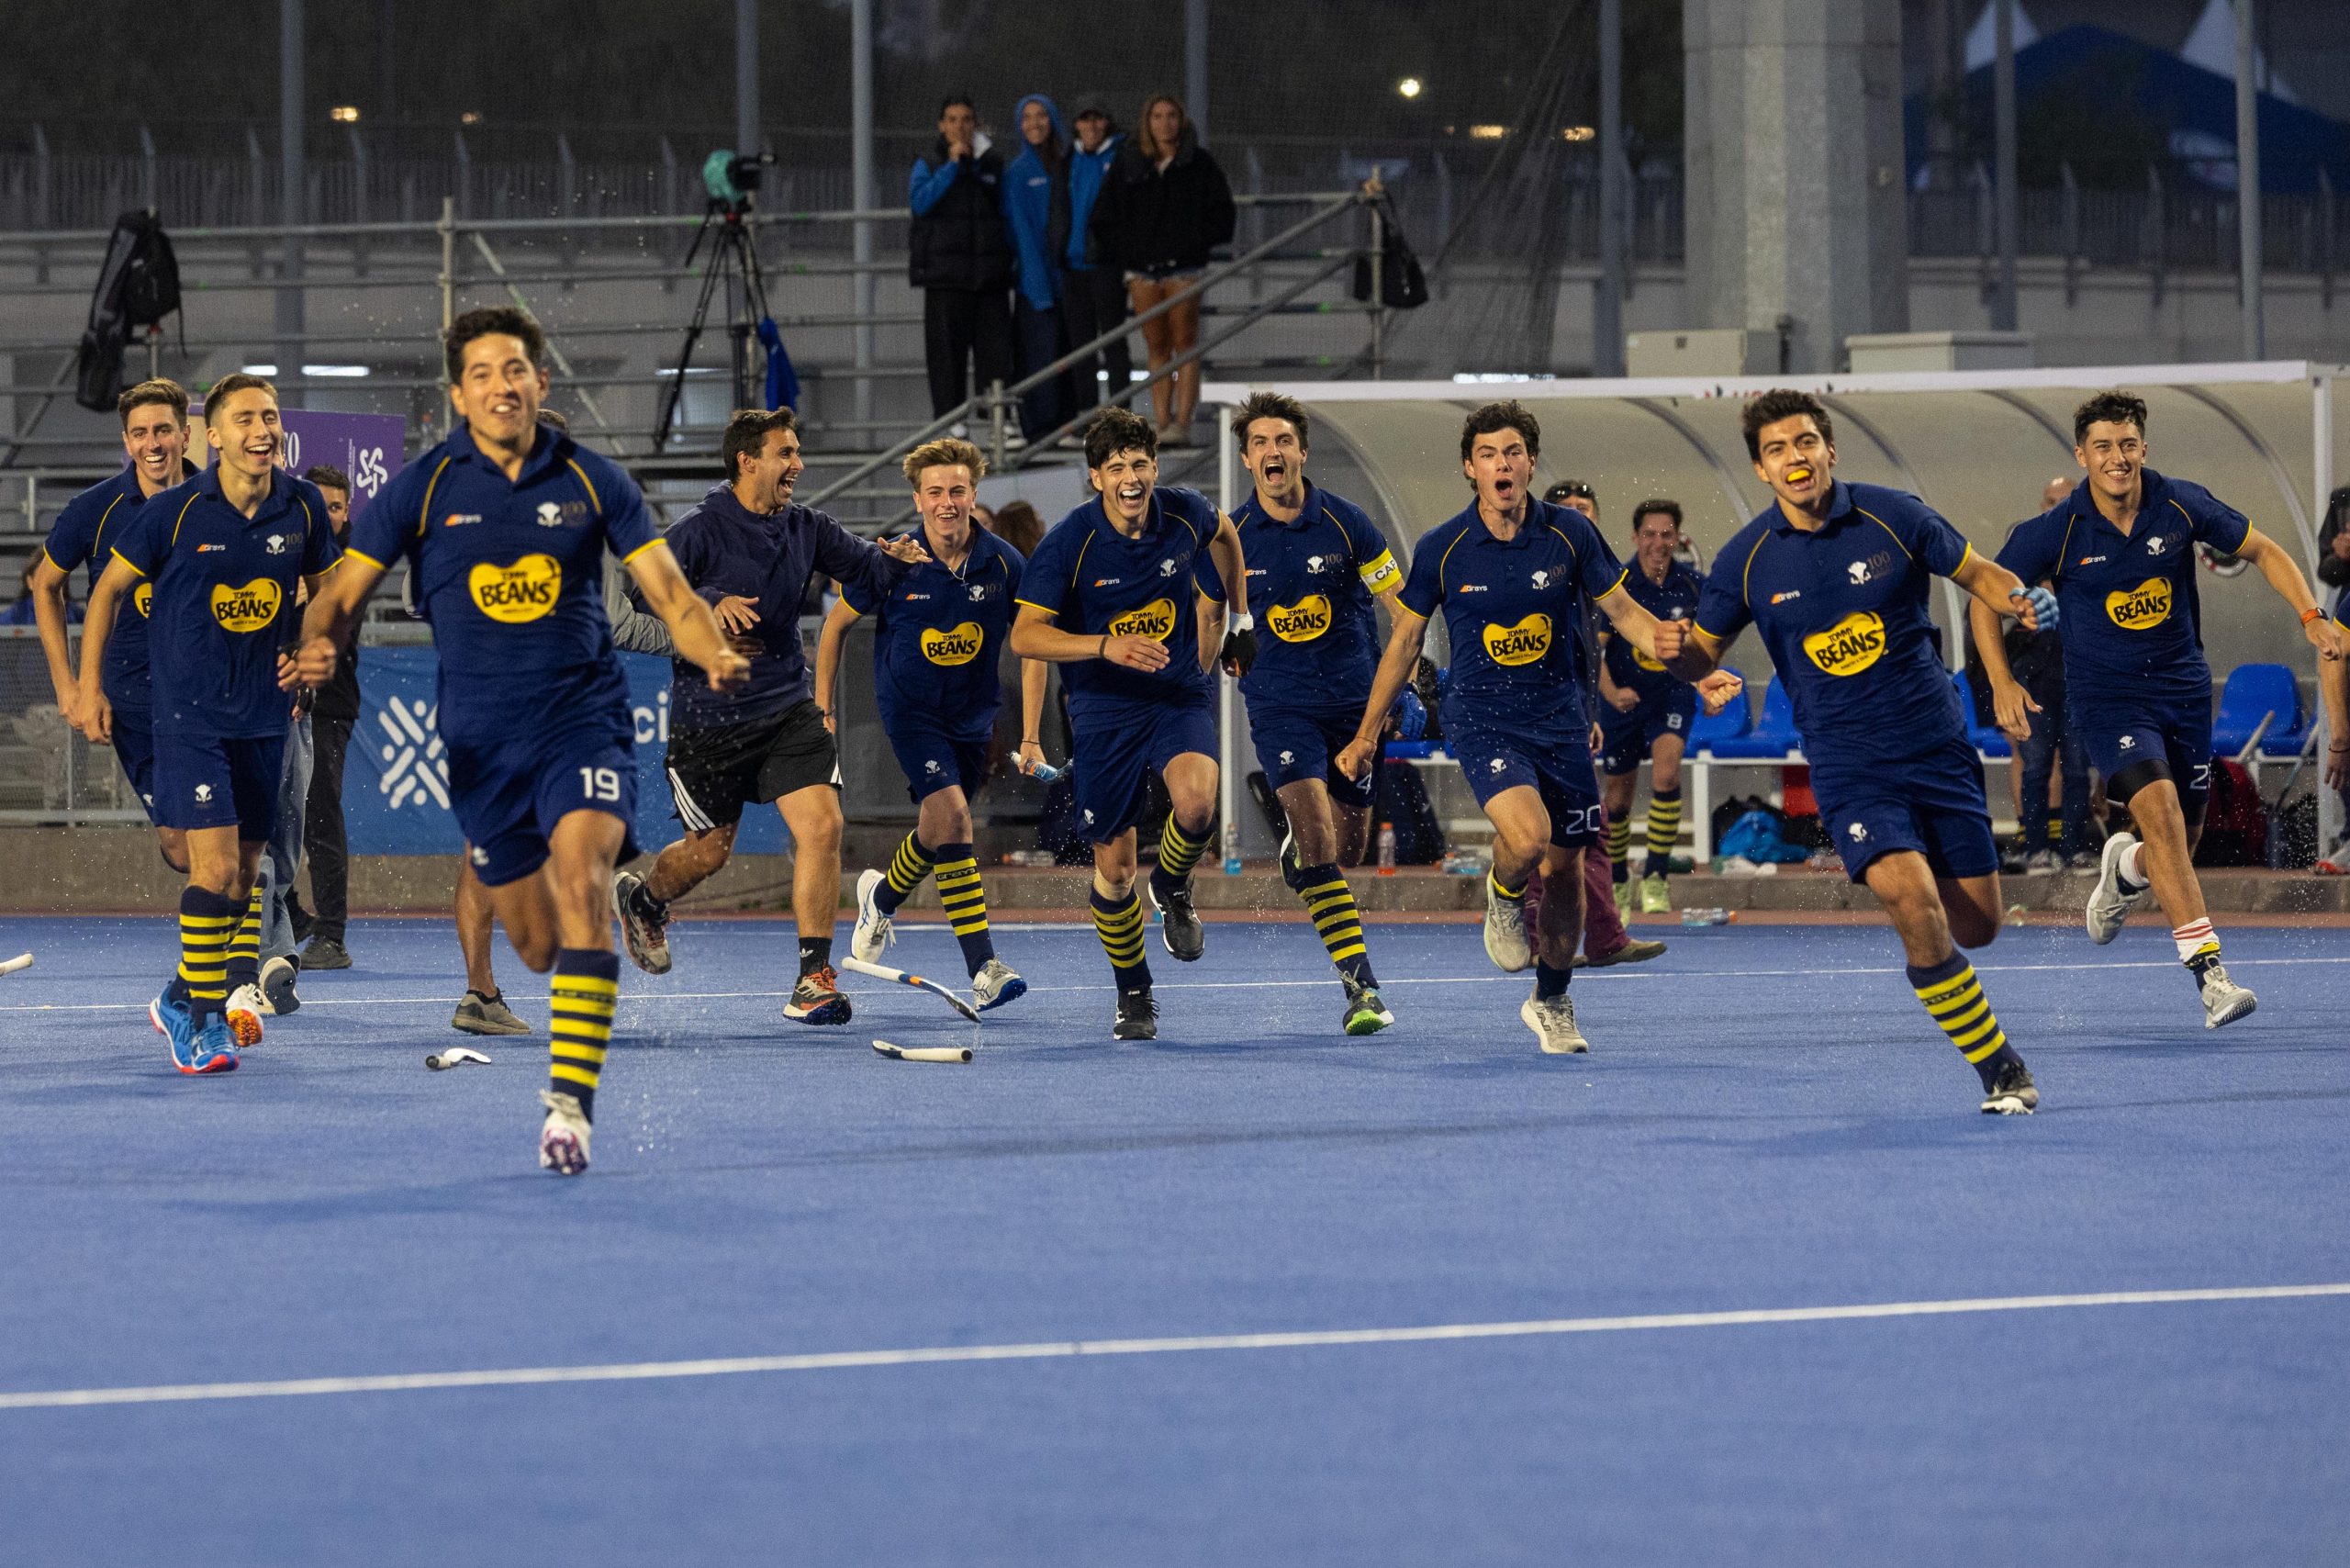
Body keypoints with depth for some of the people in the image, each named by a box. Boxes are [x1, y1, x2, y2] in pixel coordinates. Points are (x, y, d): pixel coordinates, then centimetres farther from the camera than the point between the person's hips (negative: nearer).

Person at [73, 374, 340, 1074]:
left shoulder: (303, 506, -2)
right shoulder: (175, 511, -12)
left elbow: (325, 588, 17)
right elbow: (110, 587, 2)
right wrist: (90, 686, 1)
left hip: (263, 713, 5)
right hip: (189, 714, -5)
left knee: (247, 864, 12)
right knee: (215, 865, -14)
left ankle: (185, 998, 31)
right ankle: (201, 1018, -1)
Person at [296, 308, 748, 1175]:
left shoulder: (592, 481, 1)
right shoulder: (421, 489, 0)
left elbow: (671, 594, 2)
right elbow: (342, 593, 1)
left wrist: (716, 655, -19)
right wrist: (317, 646, -22)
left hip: (584, 719, -1)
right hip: (483, 739, 1)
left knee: (579, 875, -26)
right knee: (536, 947, 5)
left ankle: (570, 1102, -27)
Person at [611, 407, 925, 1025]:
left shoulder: (805, 528, 3)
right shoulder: (699, 531, -13)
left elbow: (864, 566, 9)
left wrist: (893, 559, -14)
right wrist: (709, 605, -35)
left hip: (787, 708, 4)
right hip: (708, 714, -4)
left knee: (821, 825, -15)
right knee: (709, 851, 10)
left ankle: (813, 978, -10)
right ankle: (641, 898, 45)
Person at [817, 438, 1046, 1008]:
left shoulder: (1004, 565, -11)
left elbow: (1031, 649, -1)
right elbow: (837, 622, 1)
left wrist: (1030, 737, -6)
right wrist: (823, 707, 0)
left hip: (973, 713, 4)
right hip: (910, 707, -4)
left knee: (939, 830, 15)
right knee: (951, 815, -21)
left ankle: (881, 897, 49)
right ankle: (983, 969, -24)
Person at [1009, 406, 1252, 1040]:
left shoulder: (1185, 513, -7)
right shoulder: (1069, 542, -17)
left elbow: (1224, 534, 19)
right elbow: (1025, 635, -18)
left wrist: (1240, 619, 22)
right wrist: (1107, 646, -31)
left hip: (1180, 695, 1)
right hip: (1103, 708, -1)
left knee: (1197, 801, -29)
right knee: (1113, 864, 1)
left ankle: (1172, 890, 5)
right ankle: (1133, 995, 23)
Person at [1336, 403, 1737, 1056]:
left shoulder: (1569, 532, -5)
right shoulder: (1441, 549, -7)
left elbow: (1625, 613, 4)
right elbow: (1406, 640, 5)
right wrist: (1366, 734, 10)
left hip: (1560, 721, 2)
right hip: (1482, 720, -2)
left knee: (1565, 868, 6)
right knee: (1527, 836, -28)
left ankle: (1551, 1001, 30)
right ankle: (1503, 897, 9)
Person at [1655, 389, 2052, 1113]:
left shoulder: (1892, 516, -5)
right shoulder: (1747, 559, -5)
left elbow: (1978, 573, 7)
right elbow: (1705, 651, 6)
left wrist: (2023, 599, -14)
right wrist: (1678, 652, -18)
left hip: (1938, 747, 1)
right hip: (1849, 767, -1)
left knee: (1976, 926, 2)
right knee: (1917, 908, -22)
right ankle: (2002, 1072, -8)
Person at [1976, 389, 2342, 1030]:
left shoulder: (2181, 506, -8)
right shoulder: (2057, 532, -13)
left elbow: (2264, 550, 4)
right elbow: (1986, 593, -1)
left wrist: (2311, 617, -9)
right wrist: (2002, 683, -11)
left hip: (2182, 687, 3)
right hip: (2107, 695, -3)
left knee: (2178, 846, 8)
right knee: (2160, 810, -25)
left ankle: (2125, 868, 48)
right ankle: (2209, 973, -29)